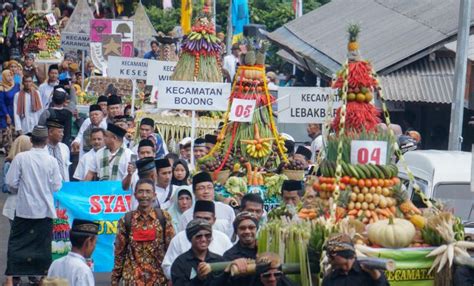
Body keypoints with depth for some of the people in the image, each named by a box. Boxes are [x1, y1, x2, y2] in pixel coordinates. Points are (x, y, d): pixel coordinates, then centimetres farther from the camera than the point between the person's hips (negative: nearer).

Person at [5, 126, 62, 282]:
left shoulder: (21, 158, -10)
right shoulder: (51, 160, -7)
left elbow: (11, 182, -7)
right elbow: (56, 186, -3)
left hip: (24, 208, -1)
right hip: (45, 209, 1)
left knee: (17, 242, 7)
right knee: (43, 244, 10)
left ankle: (12, 274, 3)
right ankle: (42, 273, 13)